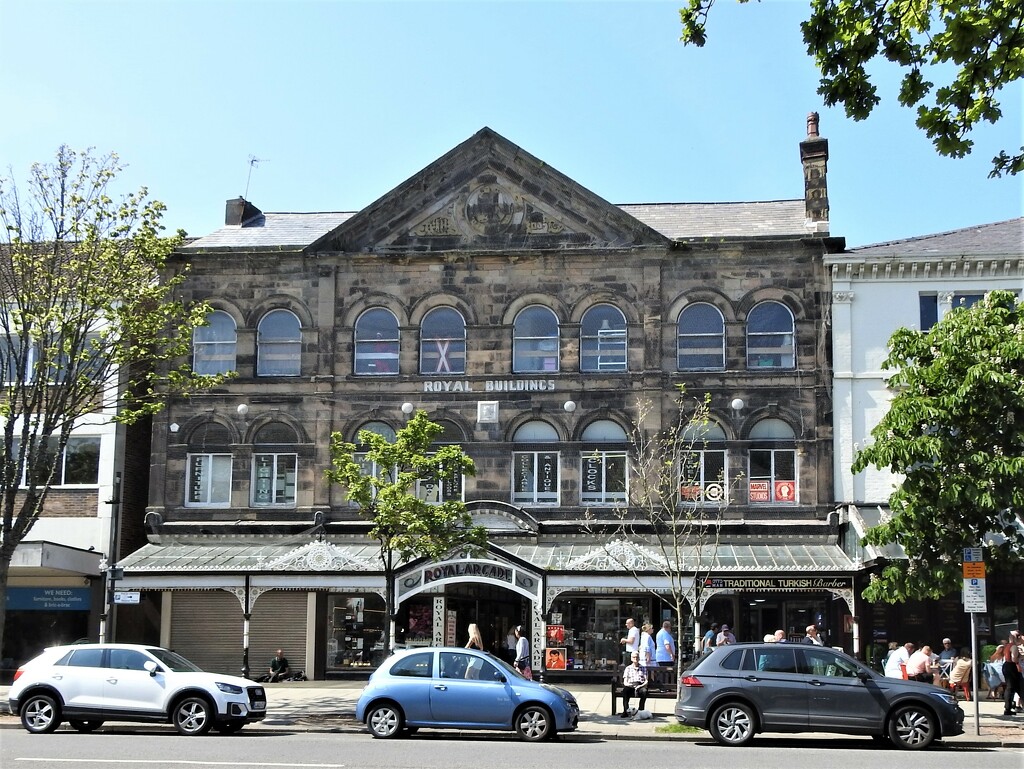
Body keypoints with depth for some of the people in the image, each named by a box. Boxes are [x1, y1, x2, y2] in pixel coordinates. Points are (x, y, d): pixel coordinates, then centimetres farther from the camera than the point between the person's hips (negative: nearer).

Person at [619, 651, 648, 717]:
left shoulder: (643, 668, 21)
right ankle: (625, 711, -38)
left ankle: (640, 710, -33)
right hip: (630, 686, 0)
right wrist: (627, 684, -13)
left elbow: (646, 681, 10)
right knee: (625, 690, -36)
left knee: (644, 691, -37)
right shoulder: (628, 668, 21)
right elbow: (625, 681, 12)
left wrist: (640, 686, -10)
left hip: (640, 686, 0)